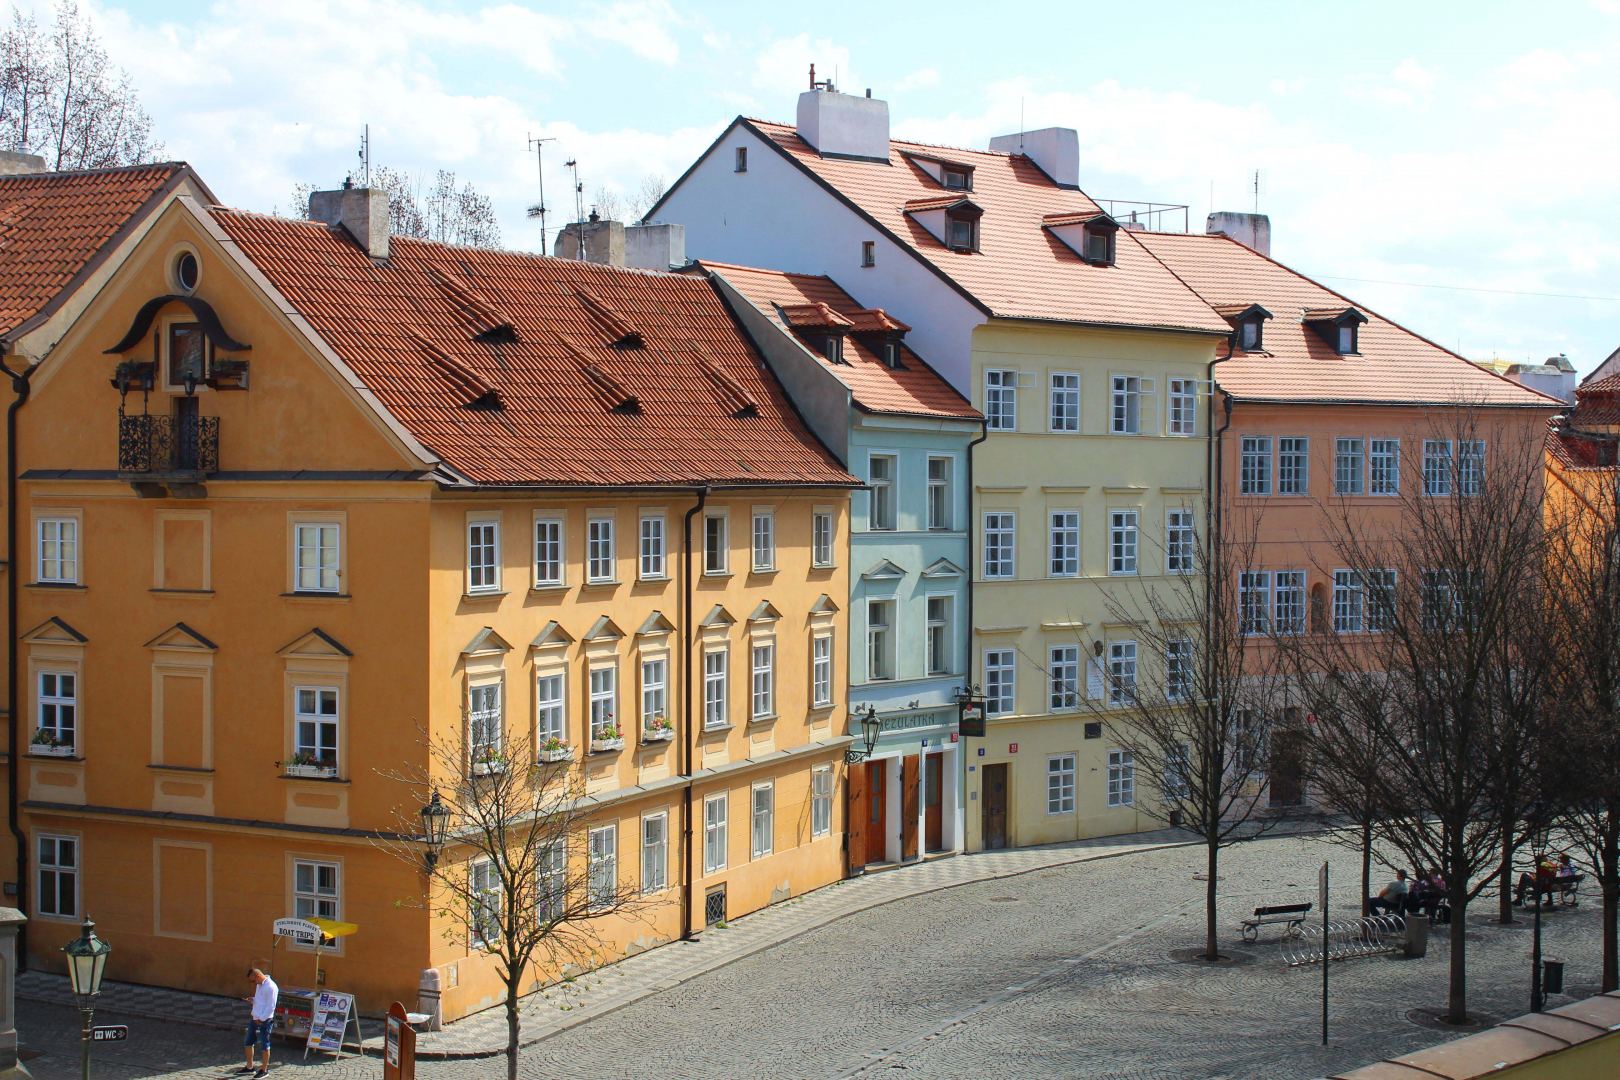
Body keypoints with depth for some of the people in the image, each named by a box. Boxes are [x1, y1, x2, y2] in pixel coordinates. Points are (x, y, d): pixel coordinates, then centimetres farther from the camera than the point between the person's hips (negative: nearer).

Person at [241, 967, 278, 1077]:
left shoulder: (271, 987, -20)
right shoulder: (259, 984, 9)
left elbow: (271, 1007, -20)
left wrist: (261, 1019, -19)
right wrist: (252, 1000, 3)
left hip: (264, 1020, -9)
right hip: (254, 1018, 9)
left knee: (264, 1045, 2)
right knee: (247, 1042, 15)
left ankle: (264, 1070, 13)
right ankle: (249, 1067, 28)